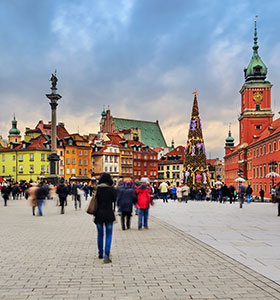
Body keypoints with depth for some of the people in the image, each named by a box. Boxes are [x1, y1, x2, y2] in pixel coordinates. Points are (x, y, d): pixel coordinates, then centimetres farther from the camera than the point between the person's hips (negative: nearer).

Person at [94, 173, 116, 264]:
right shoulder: (112, 189, -7)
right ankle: (106, 255, -10)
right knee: (109, 235, 3)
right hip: (108, 214, -2)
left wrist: (95, 213, 10)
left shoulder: (97, 189, -3)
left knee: (100, 234, 16)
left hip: (99, 214, 2)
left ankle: (100, 253, 25)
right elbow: (114, 202, 0)